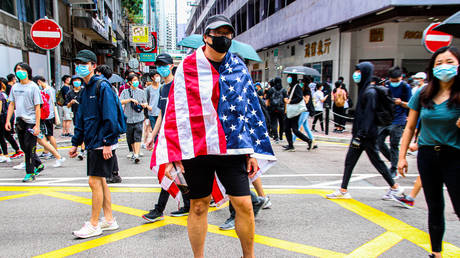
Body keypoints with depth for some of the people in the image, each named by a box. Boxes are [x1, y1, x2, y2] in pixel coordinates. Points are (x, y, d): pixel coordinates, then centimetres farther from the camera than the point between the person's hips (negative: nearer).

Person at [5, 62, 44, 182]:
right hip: (19, 122, 6)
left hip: (31, 122, -6)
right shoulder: (15, 87, 11)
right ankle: (39, 165, 29)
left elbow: (37, 107, -8)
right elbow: (11, 104, 15)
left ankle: (30, 173, 6)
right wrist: (8, 120, 6)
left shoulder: (33, 87, -5)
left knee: (29, 148, -4)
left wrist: (37, 125, -13)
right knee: (24, 147, 12)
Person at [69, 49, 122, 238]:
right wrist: (76, 143, 18)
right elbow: (81, 119, 21)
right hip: (92, 143, 9)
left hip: (103, 143, -9)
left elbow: (110, 117, -18)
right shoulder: (85, 90, 16)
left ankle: (94, 225, 7)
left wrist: (108, 143, -21)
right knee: (100, 181, 13)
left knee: (95, 181, -5)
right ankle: (109, 219, 24)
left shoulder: (102, 86, -11)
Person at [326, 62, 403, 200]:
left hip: (367, 135, -9)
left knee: (376, 161, 5)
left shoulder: (370, 92, -16)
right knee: (349, 160, 7)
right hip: (360, 133, 9)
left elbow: (368, 116, -21)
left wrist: (360, 135, -23)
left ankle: (395, 187, 23)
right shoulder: (363, 89, 12)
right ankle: (343, 191, 12)